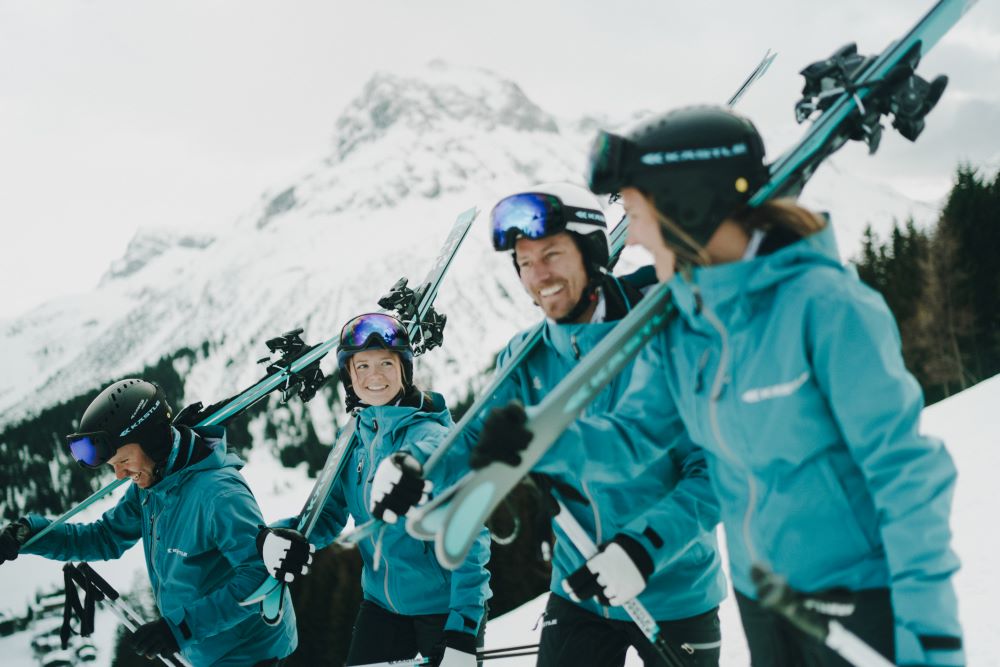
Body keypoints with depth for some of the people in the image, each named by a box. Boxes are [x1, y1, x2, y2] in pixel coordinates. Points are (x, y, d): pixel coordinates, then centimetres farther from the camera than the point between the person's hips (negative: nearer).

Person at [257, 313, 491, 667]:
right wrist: (277, 535, -15)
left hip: (445, 609, -5)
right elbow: (328, 514, 8)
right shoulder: (354, 441, 0)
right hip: (381, 605, 6)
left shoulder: (432, 439, -18)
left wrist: (462, 636, -23)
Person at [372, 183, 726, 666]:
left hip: (675, 594, -3)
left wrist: (643, 547, -31)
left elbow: (715, 470, -20)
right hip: (579, 592, 4)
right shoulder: (525, 359, -1)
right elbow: (479, 442, -6)